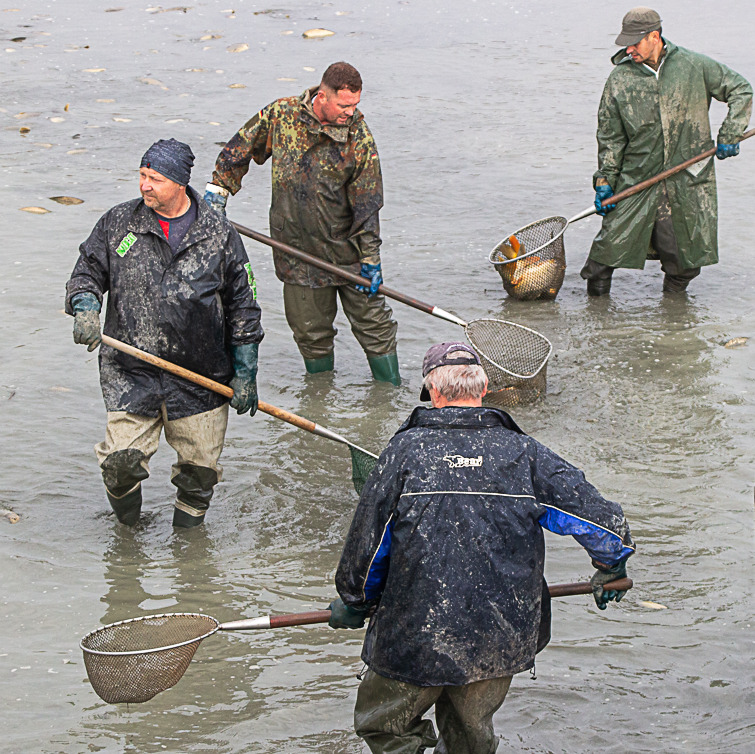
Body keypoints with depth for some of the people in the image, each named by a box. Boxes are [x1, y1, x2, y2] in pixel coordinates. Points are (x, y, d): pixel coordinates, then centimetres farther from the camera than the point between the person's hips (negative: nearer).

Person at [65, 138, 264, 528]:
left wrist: (245, 374, 4)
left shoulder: (219, 233, 1)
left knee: (200, 466, 6)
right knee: (121, 459, -10)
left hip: (200, 378, 0)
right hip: (129, 373, 0)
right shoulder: (118, 223, 3)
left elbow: (243, 306, 7)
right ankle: (127, 528, 19)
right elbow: (87, 273, 14)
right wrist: (85, 309, -10)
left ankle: (188, 527, 33)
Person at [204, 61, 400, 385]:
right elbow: (241, 147, 9)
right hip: (299, 249, 1)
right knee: (311, 333, 8)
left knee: (373, 322, 3)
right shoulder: (281, 114, -7)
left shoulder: (360, 139, -11)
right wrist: (219, 189, 7)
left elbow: (367, 203, -8)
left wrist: (370, 258, -10)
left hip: (347, 249, -1)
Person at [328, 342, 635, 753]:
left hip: (417, 638, -3)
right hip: (503, 640, 3)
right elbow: (603, 521, -2)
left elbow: (366, 540, -1)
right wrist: (611, 572, 19)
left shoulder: (406, 449, -6)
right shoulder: (523, 453, -1)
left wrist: (353, 602, 17)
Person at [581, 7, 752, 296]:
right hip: (636, 181, 0)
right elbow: (610, 135, 8)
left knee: (688, 256, 2)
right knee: (612, 243, -9)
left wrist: (728, 136, 2)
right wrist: (604, 180, 0)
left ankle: (674, 293, 28)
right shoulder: (619, 79, 2)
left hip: (688, 182, 0)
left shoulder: (694, 66, -1)